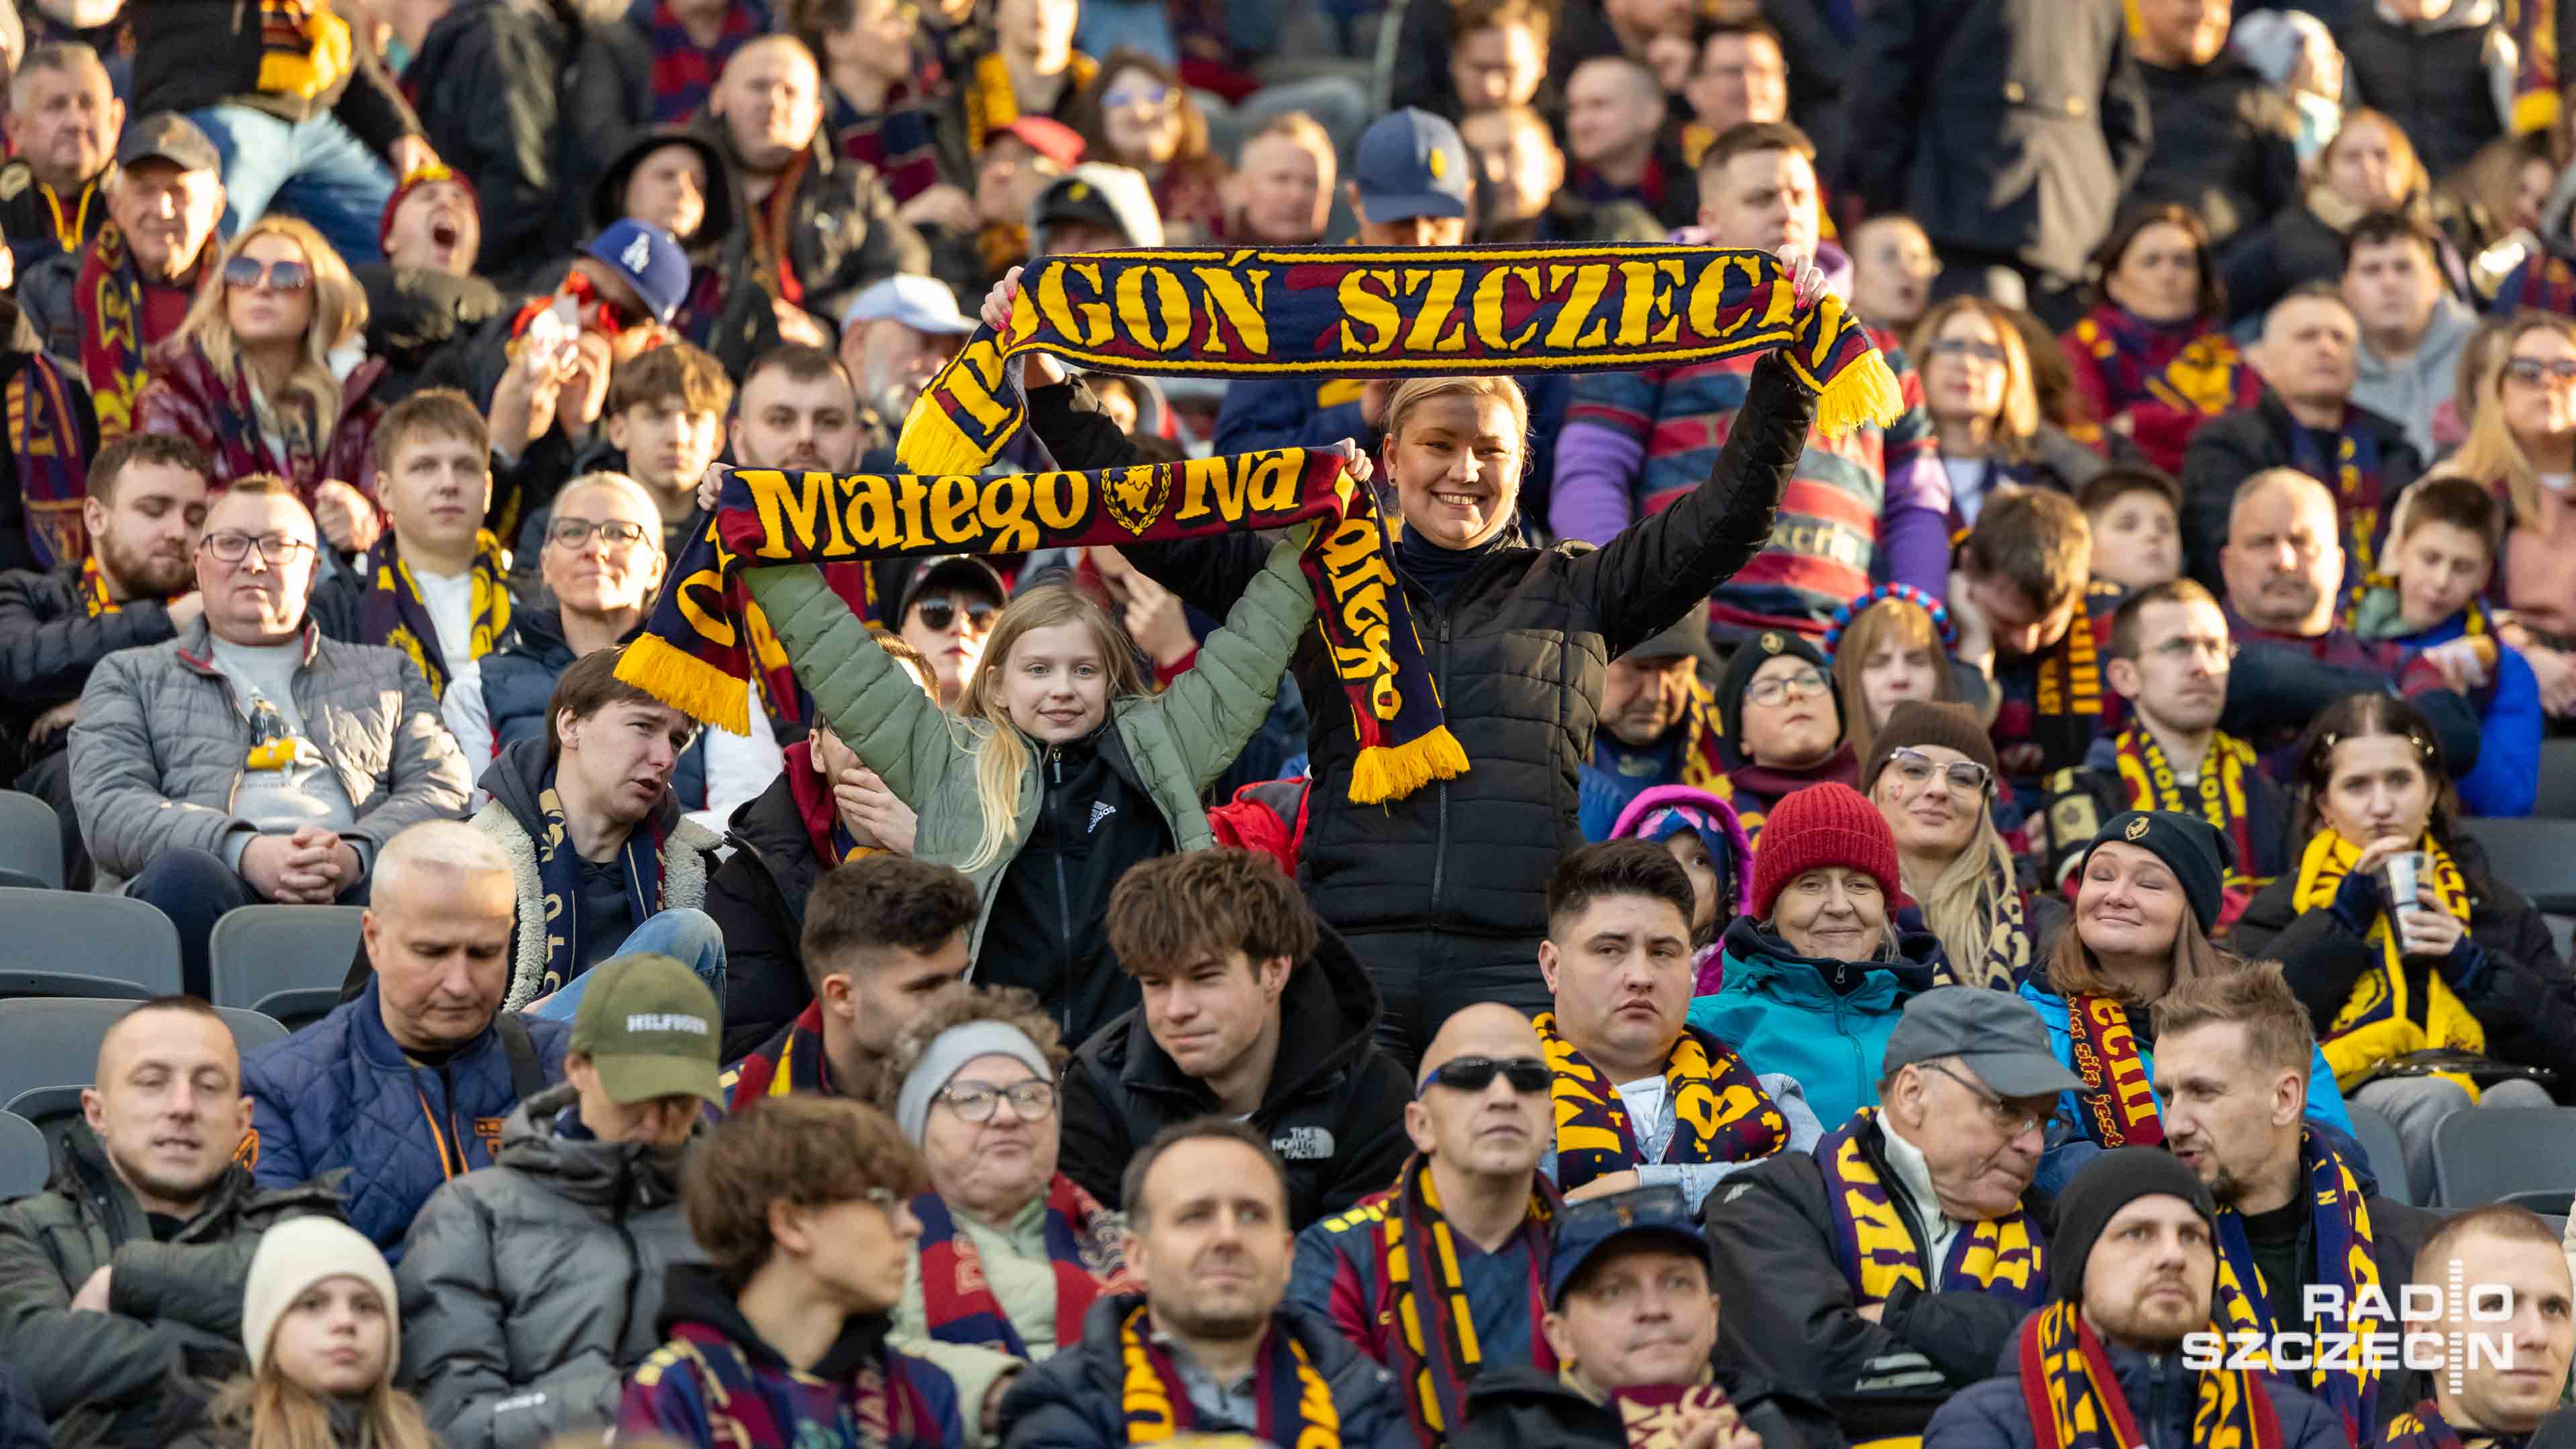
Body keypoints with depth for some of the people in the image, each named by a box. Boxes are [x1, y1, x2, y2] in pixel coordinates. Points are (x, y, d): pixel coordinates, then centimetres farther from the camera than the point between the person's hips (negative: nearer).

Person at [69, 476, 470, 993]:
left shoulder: (387, 674, 31)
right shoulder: (129, 677, 25)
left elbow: (441, 790, 15)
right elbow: (110, 809, 8)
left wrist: (354, 854, -10)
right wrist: (244, 851, -13)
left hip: (355, 885, 1)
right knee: (183, 874, -38)